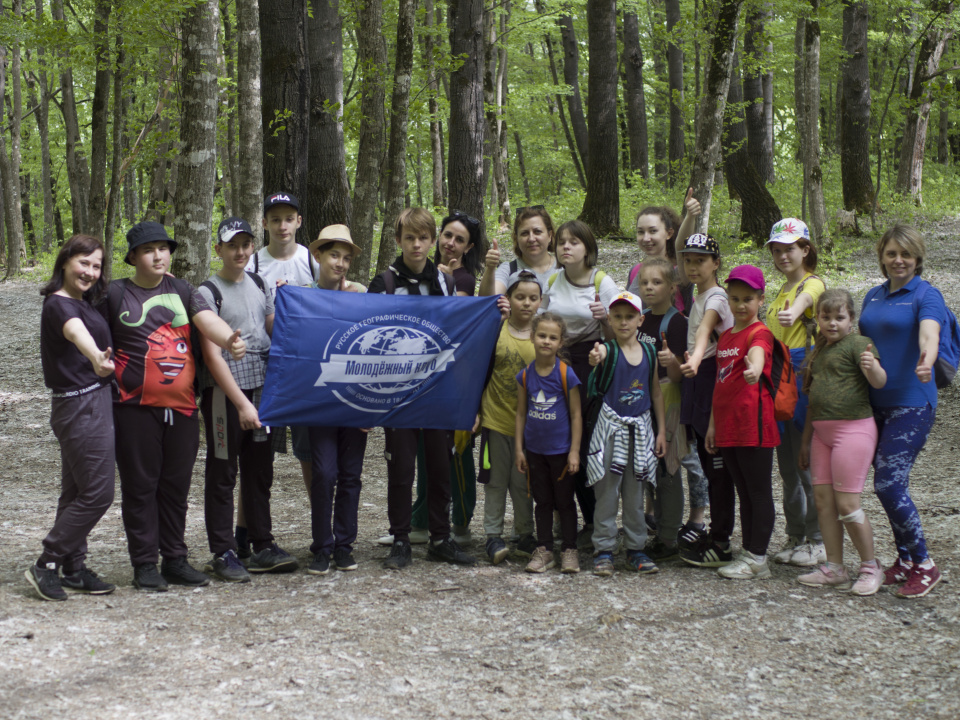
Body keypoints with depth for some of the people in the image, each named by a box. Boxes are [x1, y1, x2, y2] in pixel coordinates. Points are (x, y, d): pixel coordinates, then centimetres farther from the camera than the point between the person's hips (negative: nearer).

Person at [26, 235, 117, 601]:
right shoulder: (59, 305, -17)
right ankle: (46, 564, 1)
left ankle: (73, 569, 22)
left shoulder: (83, 302, 12)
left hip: (93, 403, 10)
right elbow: (77, 333, -40)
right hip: (82, 405, -10)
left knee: (77, 492, 14)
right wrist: (97, 358, -62)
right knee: (97, 493, -7)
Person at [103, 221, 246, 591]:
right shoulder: (115, 294, 2)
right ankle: (145, 564, 12)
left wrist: (228, 339, -31)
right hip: (136, 408, -3)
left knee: (177, 485, 10)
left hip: (182, 407, 3)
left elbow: (207, 319, -10)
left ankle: (175, 559, 21)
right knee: (140, 486, 2)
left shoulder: (182, 291, 8)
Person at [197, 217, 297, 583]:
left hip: (261, 387, 6)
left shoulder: (260, 285, 12)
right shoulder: (208, 292, -8)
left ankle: (262, 547, 20)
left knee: (259, 470, 11)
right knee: (222, 473, 1)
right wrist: (241, 402, -17)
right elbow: (212, 355, -13)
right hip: (224, 391, -6)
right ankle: (223, 553, 7)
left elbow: (275, 333, 23)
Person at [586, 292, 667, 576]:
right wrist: (594, 358, -56)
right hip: (611, 427, -3)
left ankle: (636, 549, 20)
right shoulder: (608, 349, -6)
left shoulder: (649, 352, 5)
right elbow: (597, 356, -32)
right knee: (607, 493, 1)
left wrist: (661, 430, 8)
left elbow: (656, 393, 10)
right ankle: (603, 549, 10)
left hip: (641, 428, 3)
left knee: (636, 494, 11)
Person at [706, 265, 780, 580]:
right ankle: (749, 553, 22)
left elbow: (757, 356, -32)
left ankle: (757, 558, 4)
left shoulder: (760, 333, -8)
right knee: (744, 492, 14)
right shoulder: (725, 336, 16)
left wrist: (753, 369, -55)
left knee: (759, 491, -1)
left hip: (753, 425, -8)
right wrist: (713, 423, 17)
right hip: (728, 426, 8)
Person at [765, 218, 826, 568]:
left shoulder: (813, 283, -7)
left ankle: (817, 540, 5)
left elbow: (804, 299, -31)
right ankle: (795, 536, 20)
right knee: (787, 463, 11)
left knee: (807, 462, -5)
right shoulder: (782, 289, 19)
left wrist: (793, 312, -53)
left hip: (803, 375, -8)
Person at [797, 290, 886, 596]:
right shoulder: (819, 351, 17)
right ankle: (834, 569, 13)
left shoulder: (857, 343, -7)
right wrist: (806, 439, 23)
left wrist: (872, 366, -43)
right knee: (823, 498, 5)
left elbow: (879, 381, -20)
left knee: (847, 503, -8)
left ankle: (871, 567, 8)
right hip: (822, 430, 8)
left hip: (852, 428, -8)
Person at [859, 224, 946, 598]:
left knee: (889, 485, -13)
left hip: (911, 403, -7)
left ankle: (924, 565, 1)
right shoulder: (873, 296, 14)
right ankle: (904, 560, 23)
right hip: (875, 402, 7)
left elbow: (928, 333, -26)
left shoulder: (926, 295, -7)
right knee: (890, 485, 10)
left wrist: (926, 361, -46)